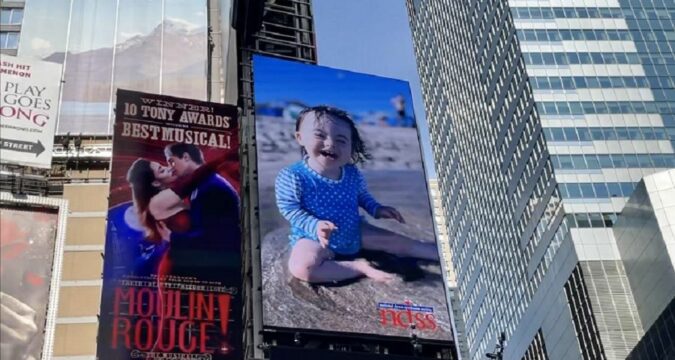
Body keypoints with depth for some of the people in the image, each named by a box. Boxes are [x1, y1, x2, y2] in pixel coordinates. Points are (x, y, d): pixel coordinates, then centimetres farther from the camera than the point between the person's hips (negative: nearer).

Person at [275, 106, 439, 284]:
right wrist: (315, 226, -34)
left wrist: (376, 209, -2)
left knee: (396, 241, 3)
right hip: (314, 238, -4)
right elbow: (290, 210, -20)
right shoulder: (293, 177, -23)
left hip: (353, 233, 4)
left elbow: (362, 195, 15)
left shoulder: (352, 174, -6)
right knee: (301, 268, -35)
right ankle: (360, 267, -27)